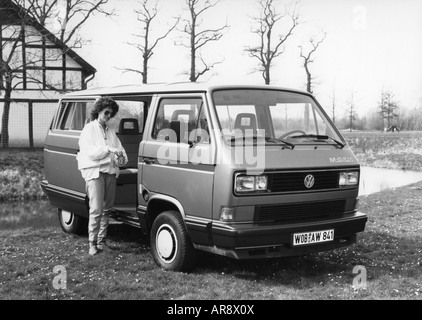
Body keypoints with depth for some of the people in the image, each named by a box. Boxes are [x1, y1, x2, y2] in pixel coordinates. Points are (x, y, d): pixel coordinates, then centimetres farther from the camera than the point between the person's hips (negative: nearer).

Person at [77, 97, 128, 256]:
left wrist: (121, 158, -7)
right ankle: (92, 244, -9)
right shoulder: (89, 129, 2)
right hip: (94, 171, -6)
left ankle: (101, 241, 15)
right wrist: (108, 149, -20)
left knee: (107, 208, 6)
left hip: (110, 171, 6)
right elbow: (90, 152, -11)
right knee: (96, 209, -13)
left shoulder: (111, 132, 22)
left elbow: (120, 150, 15)